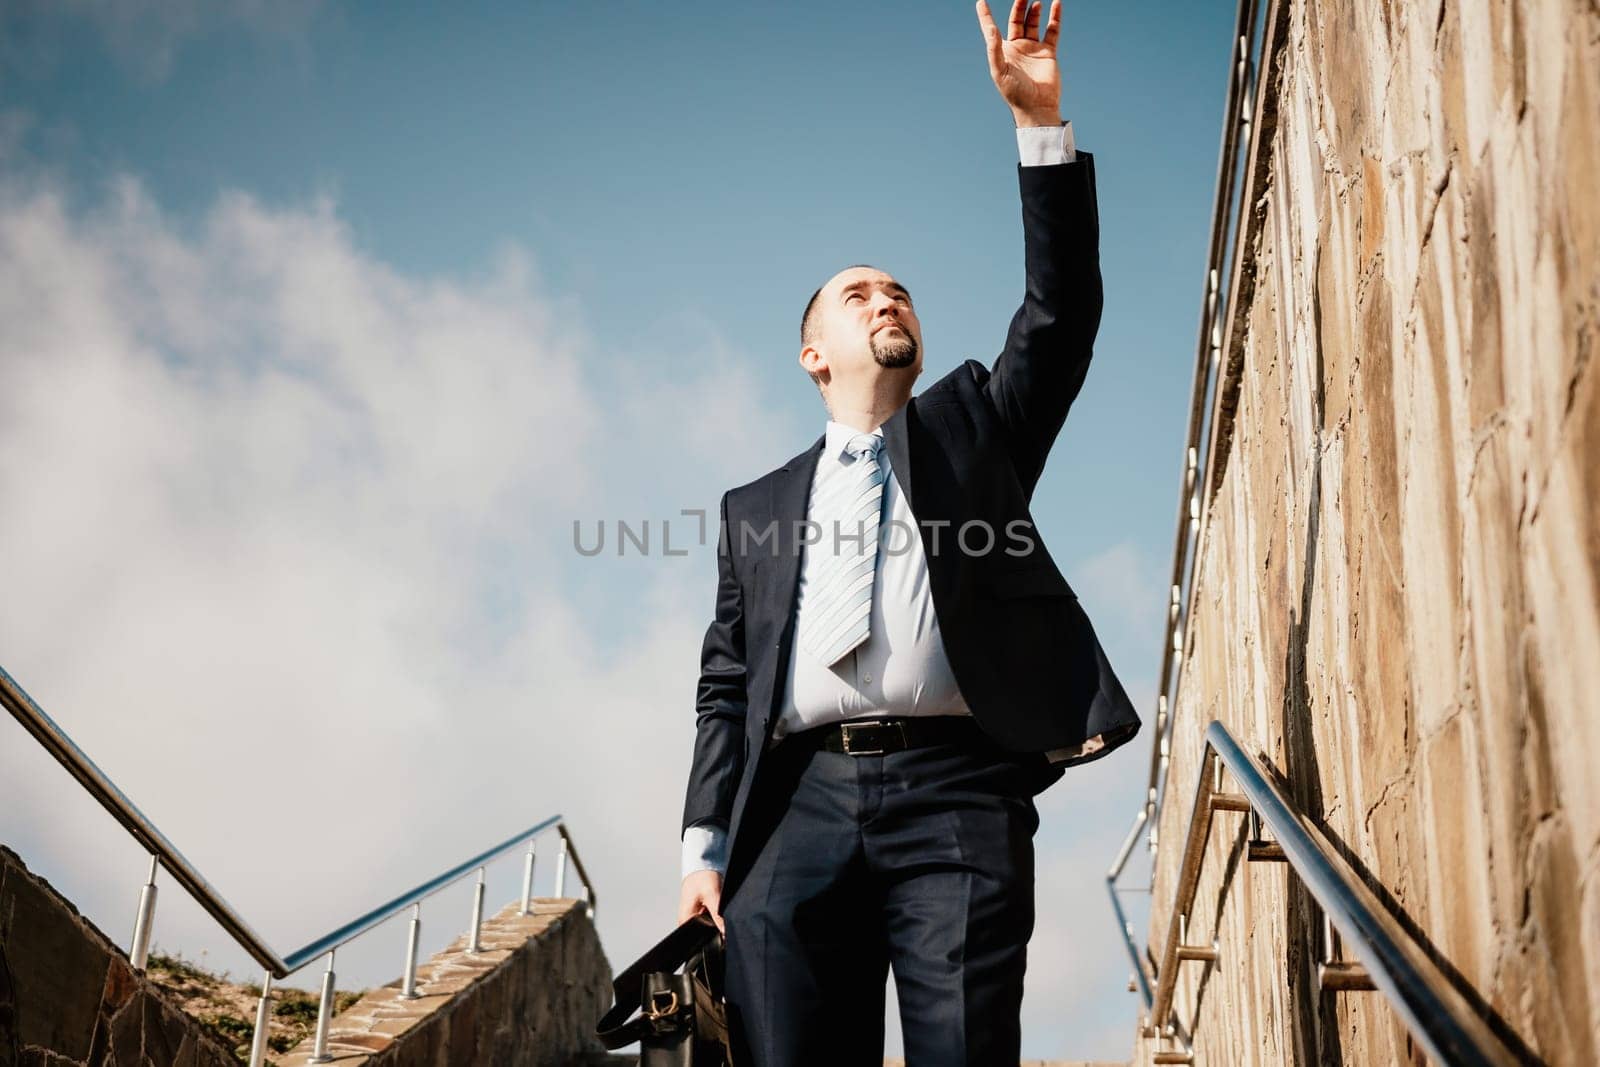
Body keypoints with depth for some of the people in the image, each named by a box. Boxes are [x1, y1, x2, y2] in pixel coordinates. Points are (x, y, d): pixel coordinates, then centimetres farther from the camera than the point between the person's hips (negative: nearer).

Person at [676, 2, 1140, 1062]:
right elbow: (725, 685, 19)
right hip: (800, 803, 2)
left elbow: (1062, 311, 9)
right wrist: (708, 845, 7)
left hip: (954, 791, -1)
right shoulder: (758, 508, 25)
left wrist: (1042, 123, 2)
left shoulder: (973, 425, 24)